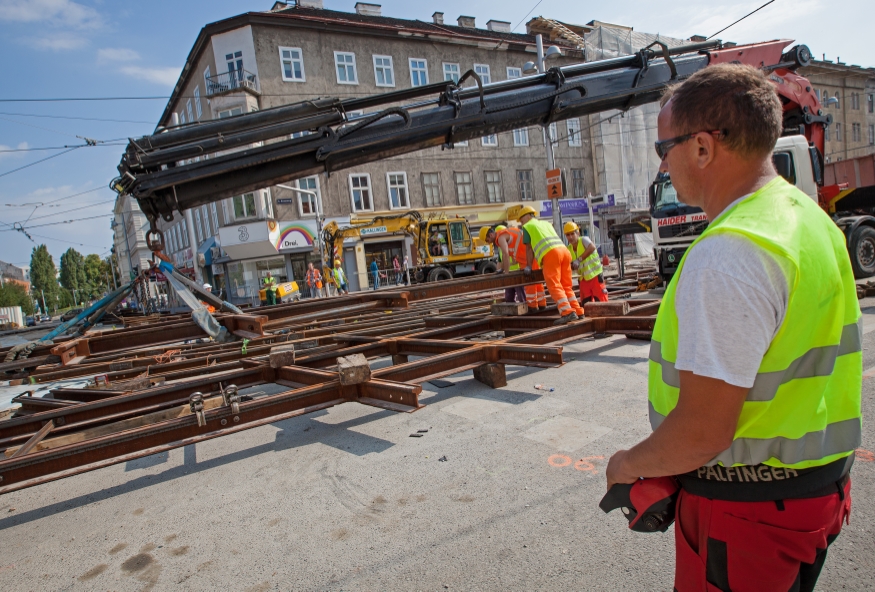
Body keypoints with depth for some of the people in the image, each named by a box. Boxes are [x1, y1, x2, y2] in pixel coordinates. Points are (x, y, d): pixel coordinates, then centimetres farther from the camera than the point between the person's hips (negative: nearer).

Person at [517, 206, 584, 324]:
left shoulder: (527, 227, 14)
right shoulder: (546, 223, 34)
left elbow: (529, 248, 11)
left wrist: (529, 266, 18)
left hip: (550, 254, -7)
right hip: (564, 250, 7)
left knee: (555, 286, -10)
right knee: (566, 286, 11)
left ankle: (568, 312, -22)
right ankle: (578, 311, 8)